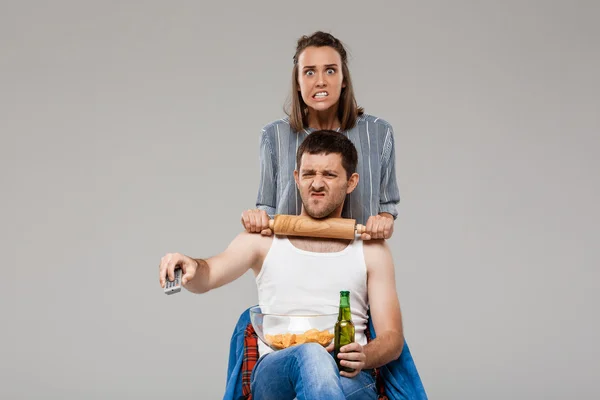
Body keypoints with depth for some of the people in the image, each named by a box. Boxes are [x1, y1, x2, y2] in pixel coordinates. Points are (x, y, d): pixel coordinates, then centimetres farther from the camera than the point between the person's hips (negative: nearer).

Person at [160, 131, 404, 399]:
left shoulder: (371, 250, 16)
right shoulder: (265, 239, 16)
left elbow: (392, 338, 12)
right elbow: (206, 277, -1)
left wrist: (364, 357, -13)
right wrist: (191, 266, -27)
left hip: (349, 378, 0)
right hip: (274, 373, 1)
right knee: (310, 354, -37)